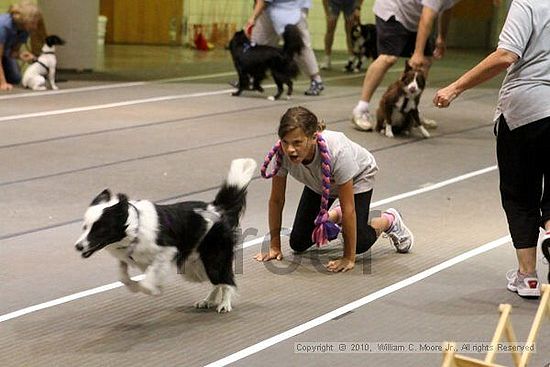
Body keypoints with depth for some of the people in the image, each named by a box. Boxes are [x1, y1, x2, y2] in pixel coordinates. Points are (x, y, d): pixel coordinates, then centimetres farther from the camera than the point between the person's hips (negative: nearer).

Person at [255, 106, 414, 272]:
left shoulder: (337, 152, -45)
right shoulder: (283, 153, -35)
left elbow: (348, 209, -36)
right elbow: (276, 200, -20)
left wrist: (348, 259, -31)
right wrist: (274, 246, -16)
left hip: (357, 177, -4)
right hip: (317, 183, 4)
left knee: (359, 243, -15)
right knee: (298, 243, -2)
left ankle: (390, 220, 18)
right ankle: (335, 216, 28)